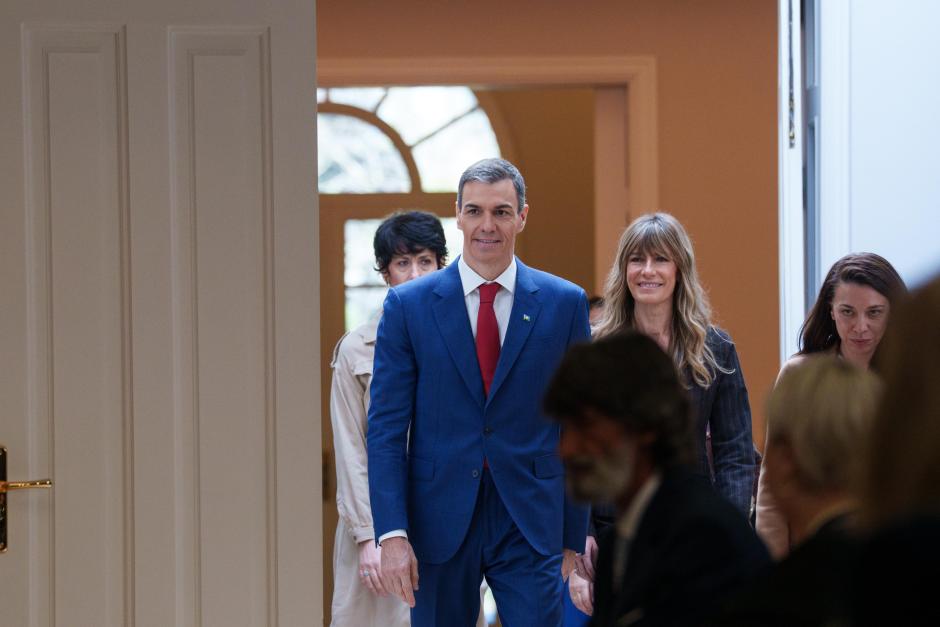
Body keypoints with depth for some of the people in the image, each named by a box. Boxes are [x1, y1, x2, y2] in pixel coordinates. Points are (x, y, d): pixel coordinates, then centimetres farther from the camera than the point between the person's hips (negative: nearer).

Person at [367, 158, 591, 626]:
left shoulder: (564, 303, 3)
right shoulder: (408, 305, 1)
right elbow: (386, 427, -1)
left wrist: (573, 537, 4)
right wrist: (392, 534, -10)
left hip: (531, 526, 0)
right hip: (439, 527, 0)